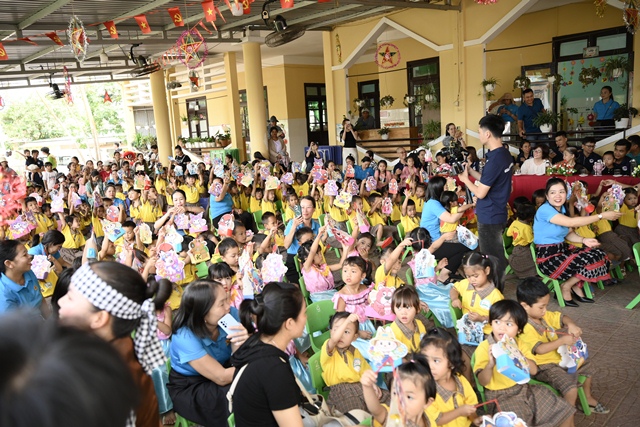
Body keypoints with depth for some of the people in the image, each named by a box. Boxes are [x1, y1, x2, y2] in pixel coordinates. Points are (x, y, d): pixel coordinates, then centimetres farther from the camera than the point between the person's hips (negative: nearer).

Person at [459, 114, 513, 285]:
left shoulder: (494, 159, -24)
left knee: (490, 258, 3)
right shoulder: (505, 154, 5)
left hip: (489, 216, -10)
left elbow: (480, 193, -21)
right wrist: (471, 171, 8)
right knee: (497, 255, 20)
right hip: (497, 213, 10)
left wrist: (465, 179, -5)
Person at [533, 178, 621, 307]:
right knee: (590, 262, -18)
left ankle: (576, 286, 12)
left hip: (562, 250, 9)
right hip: (548, 258, -9)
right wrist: (602, 216, -25)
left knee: (599, 256, -1)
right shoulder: (544, 209, -20)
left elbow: (569, 234, 10)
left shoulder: (562, 209, 8)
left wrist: (584, 240, -11)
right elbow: (571, 222, -29)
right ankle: (566, 287, 4)